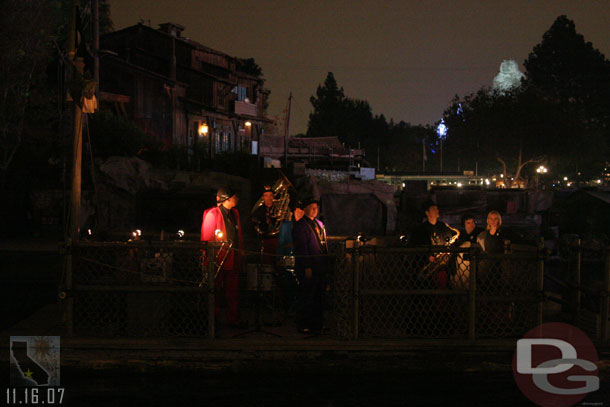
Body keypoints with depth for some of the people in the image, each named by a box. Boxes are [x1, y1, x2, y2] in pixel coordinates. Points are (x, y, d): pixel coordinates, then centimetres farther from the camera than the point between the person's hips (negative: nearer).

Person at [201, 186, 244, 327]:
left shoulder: (234, 213, 16)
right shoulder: (212, 214, -8)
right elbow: (206, 238, -10)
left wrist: (240, 252, 15)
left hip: (233, 260, 7)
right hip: (218, 261, -7)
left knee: (233, 292, 8)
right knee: (215, 291, -1)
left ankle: (233, 320, 14)